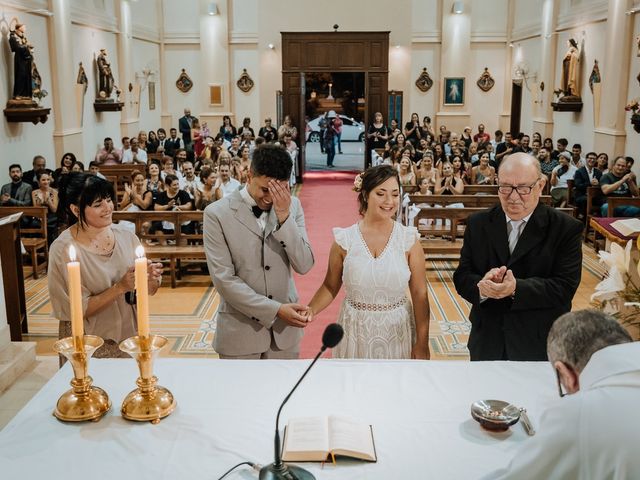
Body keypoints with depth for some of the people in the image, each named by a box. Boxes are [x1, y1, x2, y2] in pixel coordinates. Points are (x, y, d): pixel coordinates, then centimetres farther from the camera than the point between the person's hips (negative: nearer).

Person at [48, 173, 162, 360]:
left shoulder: (125, 236, -5)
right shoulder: (63, 249, -16)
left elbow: (150, 290, 2)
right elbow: (77, 310, -16)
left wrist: (152, 278, -19)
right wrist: (120, 287, -24)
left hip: (130, 336, 4)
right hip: (88, 347, -3)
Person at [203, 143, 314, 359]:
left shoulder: (292, 206, 0)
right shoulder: (217, 213, -11)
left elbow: (304, 265, -6)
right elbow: (223, 279, -14)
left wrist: (284, 217, -17)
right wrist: (275, 309, -17)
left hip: (285, 329, 3)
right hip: (240, 330, -3)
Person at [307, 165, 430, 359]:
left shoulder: (409, 239, -6)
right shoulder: (345, 239, -6)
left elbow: (419, 293, -3)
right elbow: (330, 287, 3)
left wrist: (422, 345, -4)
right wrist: (309, 311, -15)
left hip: (397, 333, 0)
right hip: (356, 332, 0)